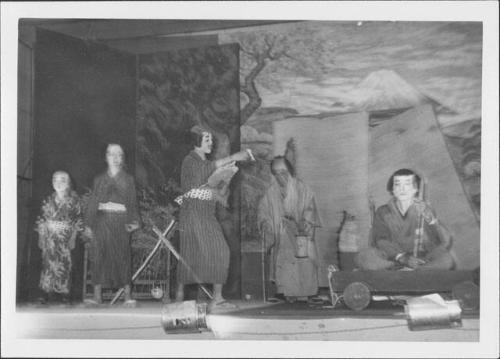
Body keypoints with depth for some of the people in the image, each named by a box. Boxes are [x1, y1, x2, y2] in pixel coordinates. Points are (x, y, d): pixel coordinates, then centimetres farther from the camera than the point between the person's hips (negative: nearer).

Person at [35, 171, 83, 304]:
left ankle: (63, 293, 3)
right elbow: (42, 220, 9)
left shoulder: (74, 201, 2)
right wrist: (41, 237, 3)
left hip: (66, 238, -2)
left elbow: (77, 220, 1)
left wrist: (73, 237, -6)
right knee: (48, 262, -3)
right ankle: (48, 292, 2)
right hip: (50, 237, 2)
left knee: (65, 263, -4)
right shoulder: (48, 201, 7)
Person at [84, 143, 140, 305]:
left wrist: (134, 221, -5)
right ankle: (97, 295, -2)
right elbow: (92, 203, 10)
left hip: (121, 221, -1)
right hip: (102, 221, 1)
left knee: (122, 256, -6)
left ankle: (128, 295, -5)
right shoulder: (99, 179, 13)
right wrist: (89, 224, 2)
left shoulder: (128, 179, 11)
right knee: (98, 255, -5)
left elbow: (132, 203, 7)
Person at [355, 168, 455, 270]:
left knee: (446, 259, -28)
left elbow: (446, 243, -7)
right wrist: (402, 257, -25)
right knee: (363, 256, -29)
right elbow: (380, 241, -7)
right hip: (392, 259, 0)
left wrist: (431, 219, -25)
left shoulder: (424, 211, 7)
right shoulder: (383, 213, 9)